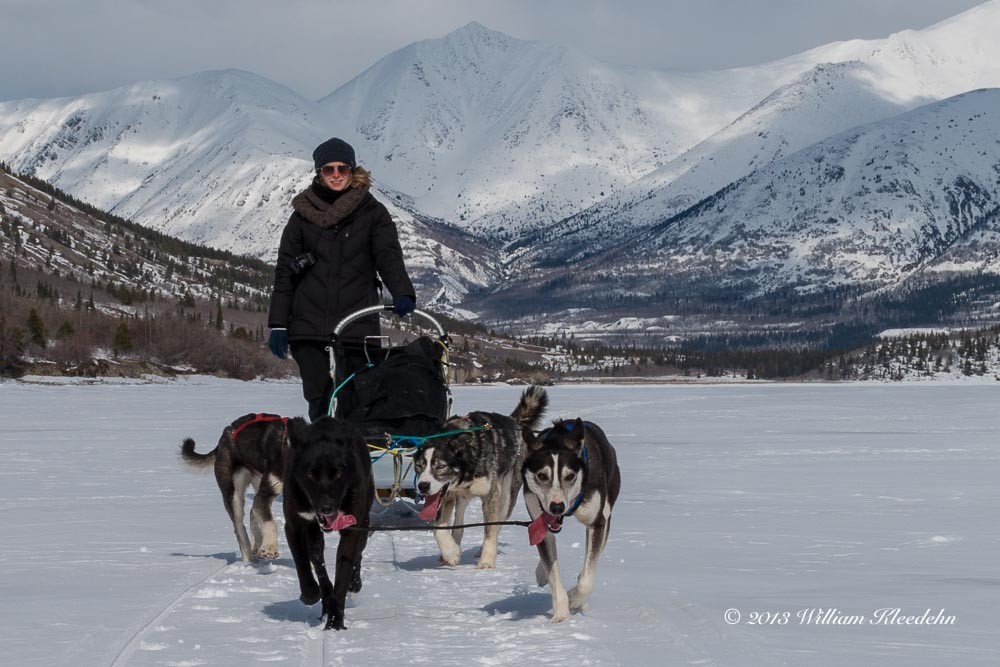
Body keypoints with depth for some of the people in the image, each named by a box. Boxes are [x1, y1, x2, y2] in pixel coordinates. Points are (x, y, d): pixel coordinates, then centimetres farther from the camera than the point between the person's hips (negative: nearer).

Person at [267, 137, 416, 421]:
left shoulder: (372, 213, 7)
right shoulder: (303, 214, 11)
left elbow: (389, 256, -7)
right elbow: (285, 272, 11)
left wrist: (402, 293, -27)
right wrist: (278, 324, 3)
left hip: (356, 327, -1)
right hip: (309, 328, 2)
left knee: (350, 406, -6)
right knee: (319, 403, -3)